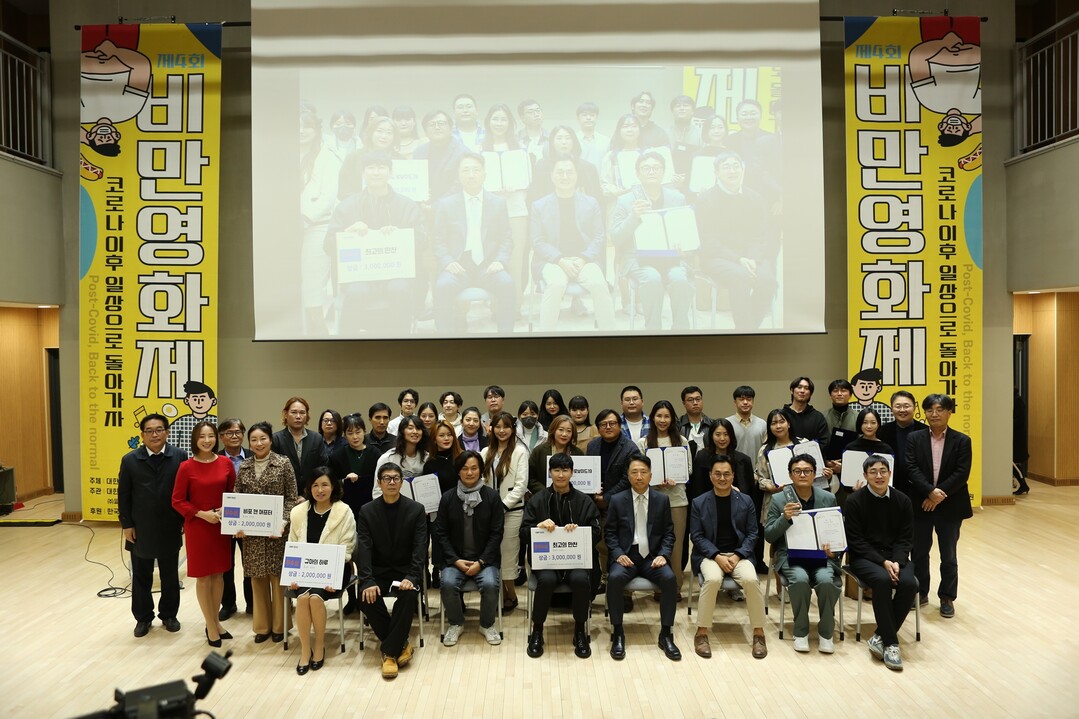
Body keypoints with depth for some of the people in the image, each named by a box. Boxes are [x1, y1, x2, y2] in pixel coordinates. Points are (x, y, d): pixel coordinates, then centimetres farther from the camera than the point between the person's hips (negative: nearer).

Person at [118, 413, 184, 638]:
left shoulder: (179, 457, -7)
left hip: (170, 529, 0)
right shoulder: (130, 460, -4)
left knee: (170, 576, 14)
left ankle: (169, 615, 30)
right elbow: (123, 496, 0)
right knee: (141, 576, 13)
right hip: (140, 530, 1)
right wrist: (126, 525, -3)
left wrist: (186, 520, -5)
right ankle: (143, 617, 29)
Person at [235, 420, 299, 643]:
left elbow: (292, 497, -4)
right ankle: (262, 626, 22)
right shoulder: (244, 467, 7)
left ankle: (278, 626, 18)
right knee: (257, 578, 9)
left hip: (276, 530, -3)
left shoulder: (283, 463, -3)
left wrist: (282, 522, -16)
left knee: (278, 577, 4)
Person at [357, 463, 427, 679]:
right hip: (377, 571, 1)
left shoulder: (416, 510, -2)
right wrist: (367, 581, -24)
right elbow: (363, 549, -9)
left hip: (405, 571, -1)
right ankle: (400, 644, -8)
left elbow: (420, 547, -9)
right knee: (367, 599, -28)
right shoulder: (367, 511, 0)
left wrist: (411, 577, -25)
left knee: (409, 596, -32)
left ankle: (390, 652, -18)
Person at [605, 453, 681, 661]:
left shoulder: (662, 500, 8)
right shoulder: (617, 500, 5)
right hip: (626, 555, -1)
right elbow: (610, 533, 5)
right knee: (615, 578, -32)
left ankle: (666, 634, -12)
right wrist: (619, 554, -11)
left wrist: (663, 555, -9)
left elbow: (668, 533, 8)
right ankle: (617, 633, -15)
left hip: (652, 556, 1)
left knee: (669, 578, -29)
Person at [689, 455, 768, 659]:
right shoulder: (699, 503, 3)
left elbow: (752, 534, 6)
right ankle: (701, 633, -19)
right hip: (710, 554, -1)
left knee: (751, 580, -29)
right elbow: (696, 535, -1)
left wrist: (737, 555, -10)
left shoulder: (745, 501, 6)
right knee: (713, 579, -33)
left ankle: (759, 633, -11)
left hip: (739, 554, 1)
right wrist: (717, 557, -14)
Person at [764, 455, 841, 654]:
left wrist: (833, 550, -11)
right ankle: (801, 632, -10)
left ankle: (826, 632, -6)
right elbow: (768, 536, -1)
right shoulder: (779, 499, 1)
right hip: (791, 556, -1)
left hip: (821, 555, 1)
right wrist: (784, 518, -19)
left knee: (826, 580, -30)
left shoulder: (828, 498, 6)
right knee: (800, 579, -32)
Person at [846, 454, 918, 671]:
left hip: (895, 556, 3)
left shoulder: (902, 501, 4)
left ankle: (881, 636, -14)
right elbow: (855, 541, -7)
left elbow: (905, 539, 3)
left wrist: (897, 562, -16)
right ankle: (890, 643, -22)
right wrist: (882, 562, -19)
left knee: (909, 583, -28)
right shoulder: (854, 501, -6)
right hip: (864, 558, -3)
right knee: (882, 580, -34)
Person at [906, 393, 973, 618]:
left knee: (948, 556, 9)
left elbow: (962, 474, -9)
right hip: (921, 504, 1)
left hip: (950, 506, -1)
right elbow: (912, 469, -8)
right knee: (919, 553, 10)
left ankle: (947, 597, 24)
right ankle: (920, 592, 27)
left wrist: (940, 494, -17)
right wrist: (930, 492, -21)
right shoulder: (915, 438, 1)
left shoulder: (962, 441, -1)